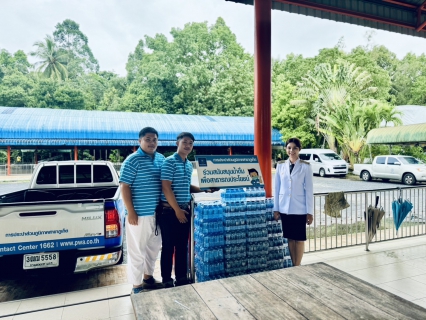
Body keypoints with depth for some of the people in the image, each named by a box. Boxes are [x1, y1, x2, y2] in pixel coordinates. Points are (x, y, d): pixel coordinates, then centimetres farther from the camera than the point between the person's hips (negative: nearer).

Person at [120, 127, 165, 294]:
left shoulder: (161, 159, 8)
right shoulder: (132, 160, -12)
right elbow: (124, 187, -14)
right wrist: (131, 212, -17)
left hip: (157, 212, 7)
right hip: (139, 214, -7)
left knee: (154, 247, 19)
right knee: (137, 251, 4)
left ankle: (148, 277, 38)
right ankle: (137, 285, 20)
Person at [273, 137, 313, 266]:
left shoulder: (305, 167, -4)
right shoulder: (281, 165, 3)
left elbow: (309, 190, -4)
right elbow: (277, 188, 5)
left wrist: (310, 212, -6)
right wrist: (276, 209, 4)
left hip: (299, 209, -2)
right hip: (285, 208, 3)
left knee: (299, 238, 6)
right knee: (290, 238, 11)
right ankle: (293, 265, 23)